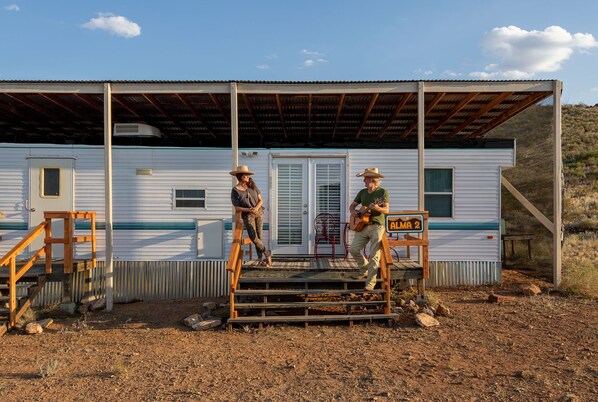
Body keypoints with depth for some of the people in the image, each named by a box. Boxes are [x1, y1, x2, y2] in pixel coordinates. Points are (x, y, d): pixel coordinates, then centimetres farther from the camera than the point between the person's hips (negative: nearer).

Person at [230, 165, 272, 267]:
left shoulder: (252, 186, 4)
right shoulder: (235, 191, -5)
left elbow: (261, 200, 6)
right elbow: (236, 208, -9)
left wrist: (256, 208, -15)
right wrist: (249, 210, -23)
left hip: (259, 212, 3)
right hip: (247, 215, -3)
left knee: (259, 236, 2)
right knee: (253, 237, -16)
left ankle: (260, 259, 11)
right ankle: (267, 253, 4)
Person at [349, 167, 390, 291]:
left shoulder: (383, 192, -2)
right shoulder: (362, 192, 14)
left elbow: (386, 210, -9)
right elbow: (352, 205, 20)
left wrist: (377, 208, -29)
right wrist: (353, 211, -3)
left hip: (377, 226, -5)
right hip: (362, 225, 6)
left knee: (374, 255, -8)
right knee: (354, 249, -2)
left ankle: (370, 282, -3)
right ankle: (365, 271, 21)